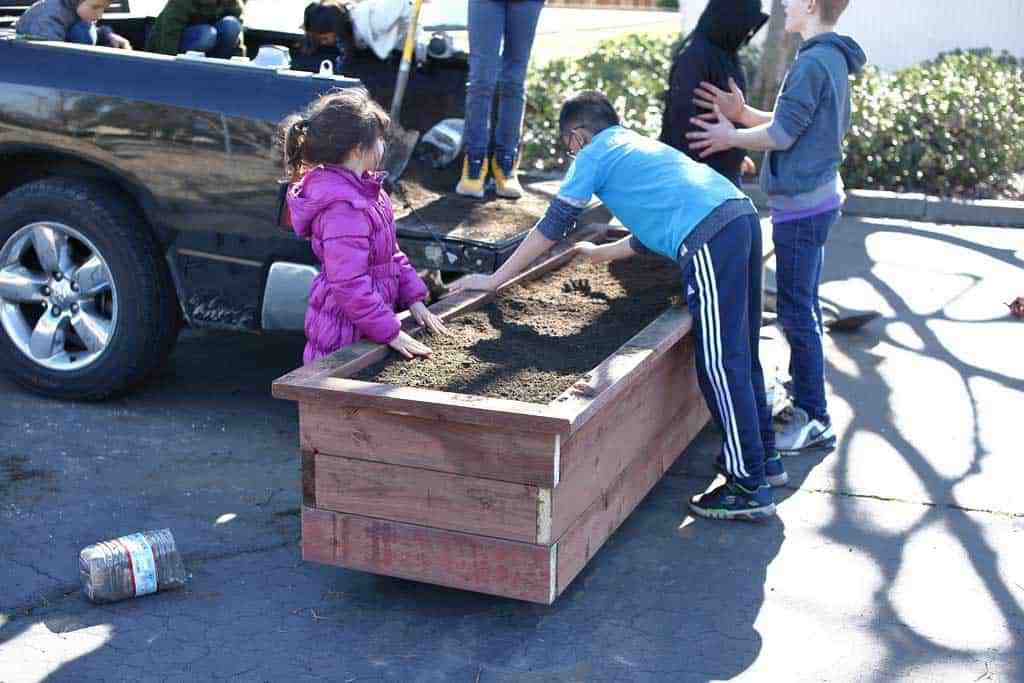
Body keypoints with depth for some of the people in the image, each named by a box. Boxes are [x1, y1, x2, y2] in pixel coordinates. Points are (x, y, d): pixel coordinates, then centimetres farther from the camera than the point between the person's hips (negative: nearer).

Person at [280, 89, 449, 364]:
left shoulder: (365, 189, 7)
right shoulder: (344, 208, -25)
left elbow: (392, 253, 16)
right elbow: (349, 283, -26)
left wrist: (414, 299, 9)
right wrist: (390, 333, -22)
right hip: (344, 333, -9)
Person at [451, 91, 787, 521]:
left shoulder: (594, 154, 11)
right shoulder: (642, 146, 34)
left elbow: (553, 227, 11)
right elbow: (653, 234, 41)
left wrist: (494, 280, 17)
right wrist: (599, 254, 56)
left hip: (709, 238, -9)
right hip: (742, 215, 9)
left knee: (721, 363, -5)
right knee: (739, 352, 19)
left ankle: (750, 488, -2)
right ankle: (763, 457, 30)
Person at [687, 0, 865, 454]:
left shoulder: (813, 63, -18)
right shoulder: (832, 60, 12)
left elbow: (782, 134, -17)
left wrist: (731, 137, -2)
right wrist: (743, 113, 6)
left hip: (801, 204, -10)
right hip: (818, 196, 10)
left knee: (797, 311, -4)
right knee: (803, 307, 18)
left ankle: (816, 420, 1)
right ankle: (803, 398, 30)